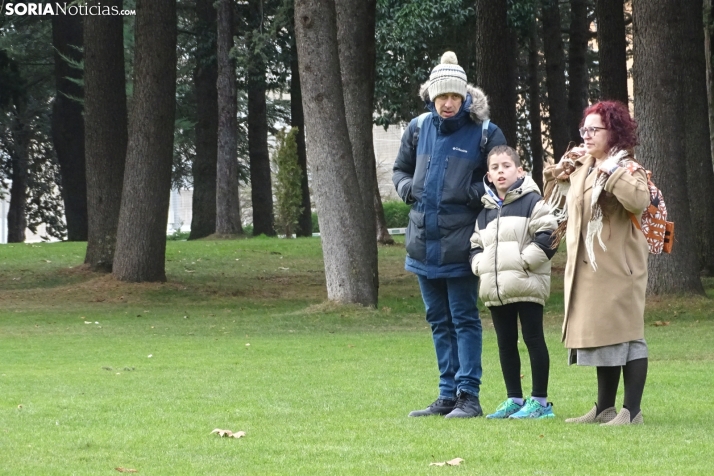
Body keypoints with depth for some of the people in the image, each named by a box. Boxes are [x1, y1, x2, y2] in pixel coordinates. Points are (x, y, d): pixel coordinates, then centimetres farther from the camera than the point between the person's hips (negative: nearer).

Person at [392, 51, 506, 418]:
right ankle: (448, 395, 19)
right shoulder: (419, 129, 7)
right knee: (439, 321, 12)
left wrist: (476, 192, -16)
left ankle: (468, 395, 2)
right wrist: (406, 187, -1)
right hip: (423, 240, 5)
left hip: (459, 244, -5)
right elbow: (400, 169, 20)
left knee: (464, 319, -2)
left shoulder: (484, 133, -6)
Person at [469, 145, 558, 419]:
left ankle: (540, 401, -1)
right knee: (505, 343, 10)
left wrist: (524, 261, -16)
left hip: (527, 286, -7)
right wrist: (479, 264, 5)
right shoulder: (485, 211, 18)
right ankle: (514, 399, 17)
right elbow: (476, 245, 25)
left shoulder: (532, 202, -3)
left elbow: (547, 237, -11)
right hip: (495, 290, 7)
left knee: (533, 340, -4)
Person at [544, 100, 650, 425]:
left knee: (624, 333, -7)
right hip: (588, 269, 9)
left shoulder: (627, 169, -10)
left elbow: (639, 201, -32)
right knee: (600, 336, 13)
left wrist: (611, 172, -28)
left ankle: (632, 410, -3)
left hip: (618, 267, -9)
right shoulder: (581, 168, 15)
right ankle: (605, 408, 21)